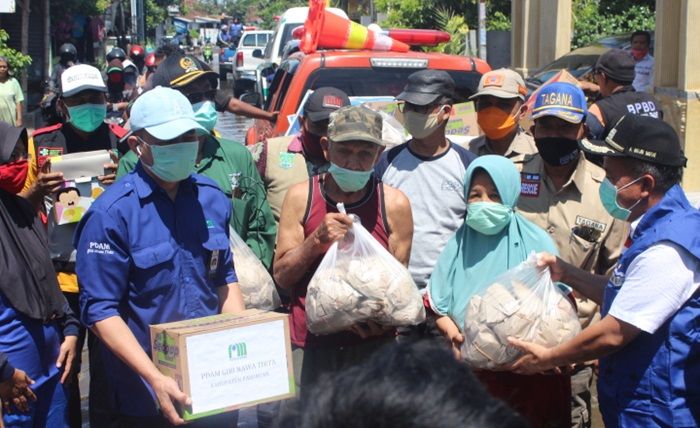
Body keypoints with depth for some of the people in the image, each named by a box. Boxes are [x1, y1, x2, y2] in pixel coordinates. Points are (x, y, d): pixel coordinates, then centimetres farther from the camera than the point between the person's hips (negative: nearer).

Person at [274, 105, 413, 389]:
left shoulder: (394, 204, 2)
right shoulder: (301, 197, 3)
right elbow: (281, 277, 2)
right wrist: (317, 239, -13)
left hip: (373, 344, 0)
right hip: (310, 344, 0)